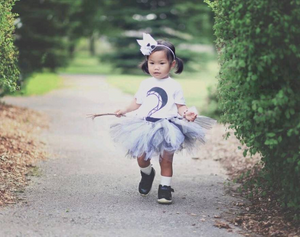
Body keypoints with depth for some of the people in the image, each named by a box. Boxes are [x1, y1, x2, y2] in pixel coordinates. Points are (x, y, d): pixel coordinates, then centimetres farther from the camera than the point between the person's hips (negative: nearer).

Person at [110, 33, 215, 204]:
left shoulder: (174, 86, 0)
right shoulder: (146, 84, 11)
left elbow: (180, 106, 0)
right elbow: (138, 102, 22)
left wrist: (187, 113, -19)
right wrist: (125, 110, 14)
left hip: (167, 129, -3)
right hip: (145, 127, 3)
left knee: (166, 160, 1)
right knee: (141, 158, 1)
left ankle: (165, 188, 13)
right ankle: (147, 174, 34)